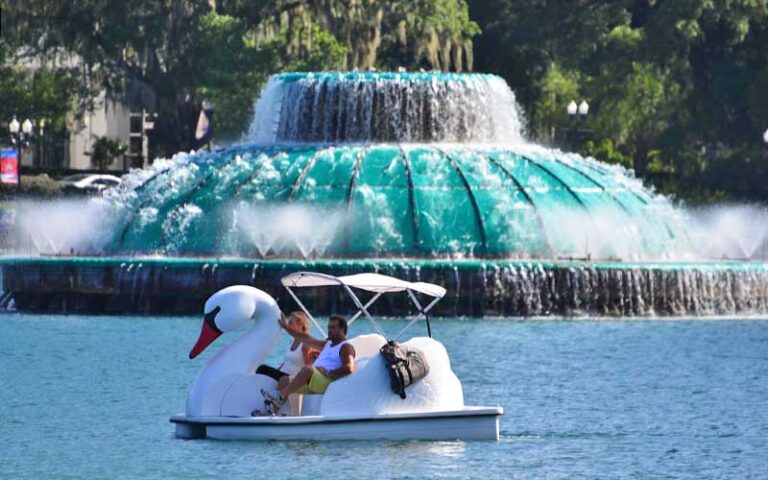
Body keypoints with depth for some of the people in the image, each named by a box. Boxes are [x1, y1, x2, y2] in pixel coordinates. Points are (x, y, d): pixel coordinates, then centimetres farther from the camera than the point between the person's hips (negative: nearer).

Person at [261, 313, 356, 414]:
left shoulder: (346, 347, 2)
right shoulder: (327, 344, 31)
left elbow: (349, 368, -16)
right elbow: (306, 339, 32)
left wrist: (327, 373, -19)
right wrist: (286, 327, 28)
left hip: (328, 381, -10)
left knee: (307, 369, -35)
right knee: (284, 380, -2)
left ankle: (280, 397, -38)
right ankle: (273, 411, -18)